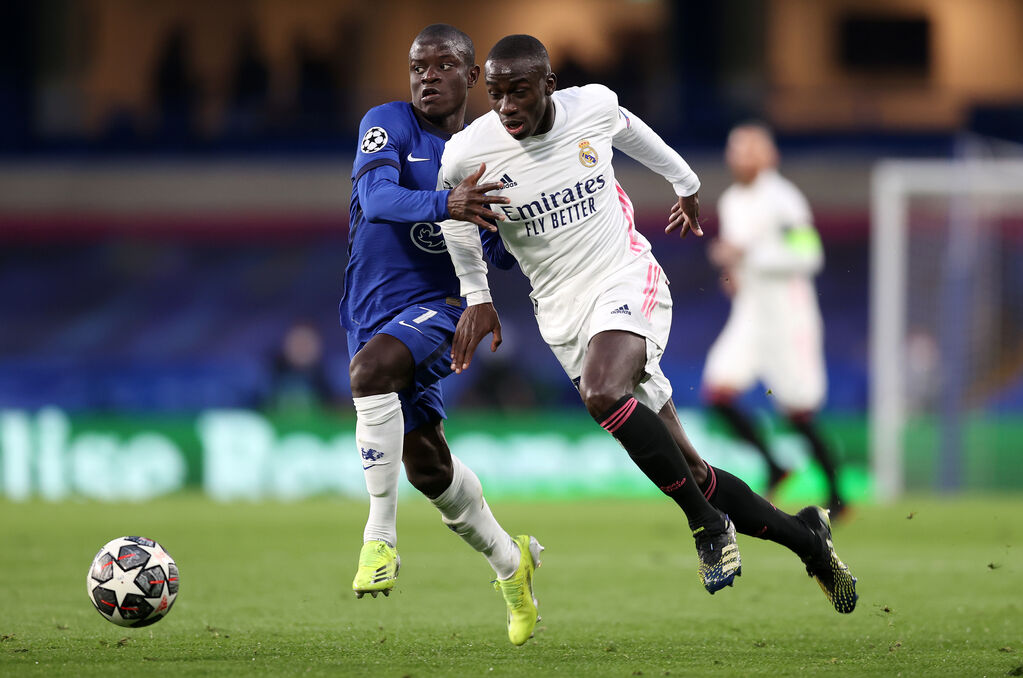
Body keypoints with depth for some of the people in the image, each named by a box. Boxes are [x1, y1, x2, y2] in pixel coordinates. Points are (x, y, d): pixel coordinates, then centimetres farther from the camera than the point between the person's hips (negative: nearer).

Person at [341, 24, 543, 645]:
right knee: (425, 462, 10)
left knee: (373, 364, -35)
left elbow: (504, 253, 14)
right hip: (373, 311, 2)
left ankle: (381, 536, -33)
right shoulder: (389, 124, -4)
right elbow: (376, 198, -24)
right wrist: (445, 205, -42)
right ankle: (510, 561, 34)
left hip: (438, 308, -2)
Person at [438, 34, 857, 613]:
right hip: (565, 312, 2)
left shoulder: (594, 106, -7)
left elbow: (633, 134, 17)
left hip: (627, 278, -2)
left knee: (602, 392, -33)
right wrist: (477, 295, 14)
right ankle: (804, 538, 17)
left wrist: (687, 184, 34)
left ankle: (708, 523, -17)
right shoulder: (469, 155, -9)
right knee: (685, 470, -1)